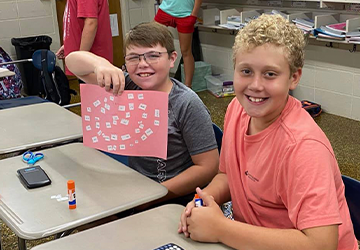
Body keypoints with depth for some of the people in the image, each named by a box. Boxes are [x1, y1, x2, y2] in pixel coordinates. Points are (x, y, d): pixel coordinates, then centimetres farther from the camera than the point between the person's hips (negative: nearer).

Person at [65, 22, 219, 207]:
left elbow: (208, 168, -14)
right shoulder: (126, 86, 1)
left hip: (176, 203, -6)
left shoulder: (187, 104, -14)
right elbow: (72, 60, 4)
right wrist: (100, 64, -20)